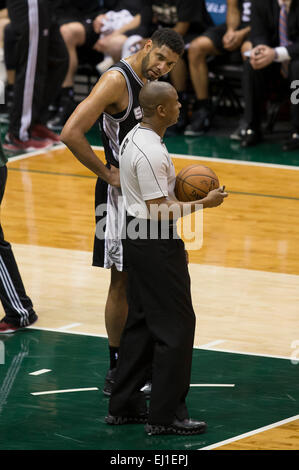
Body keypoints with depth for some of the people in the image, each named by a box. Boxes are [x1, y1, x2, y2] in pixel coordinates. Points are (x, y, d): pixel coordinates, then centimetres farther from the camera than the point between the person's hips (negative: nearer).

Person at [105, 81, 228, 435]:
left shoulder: (133, 138, 8)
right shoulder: (150, 153, -23)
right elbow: (160, 213, -23)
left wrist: (177, 187, 11)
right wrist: (204, 203, -15)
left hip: (136, 235, 10)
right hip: (156, 243, -10)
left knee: (141, 323, 16)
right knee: (176, 326, -4)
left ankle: (124, 406, 22)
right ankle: (165, 416, 0)